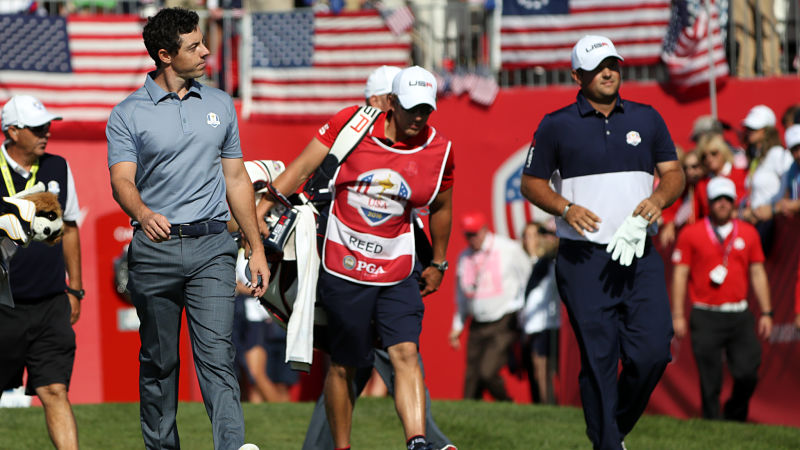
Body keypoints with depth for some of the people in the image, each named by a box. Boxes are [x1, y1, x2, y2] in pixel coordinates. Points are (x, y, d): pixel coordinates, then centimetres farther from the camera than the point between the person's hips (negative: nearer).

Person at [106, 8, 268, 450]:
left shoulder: (219, 105, 14)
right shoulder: (128, 114, 2)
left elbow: (236, 180, 19)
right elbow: (122, 180, -10)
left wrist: (256, 249, 15)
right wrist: (144, 214, -32)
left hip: (211, 247, 1)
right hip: (154, 248, -1)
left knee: (216, 355, -11)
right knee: (158, 361, 7)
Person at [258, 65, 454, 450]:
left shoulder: (438, 151, -1)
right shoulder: (351, 124, -9)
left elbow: (441, 208, 16)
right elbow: (302, 168, -4)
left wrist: (438, 263, 24)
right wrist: (262, 208, -10)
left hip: (397, 271, 2)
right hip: (343, 266, -2)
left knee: (406, 353, -15)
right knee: (342, 366, 7)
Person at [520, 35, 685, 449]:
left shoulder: (647, 119, 12)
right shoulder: (557, 126, 4)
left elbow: (673, 173, 13)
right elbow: (531, 182, 7)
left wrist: (658, 198, -9)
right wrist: (566, 208, -11)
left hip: (639, 255, 2)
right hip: (584, 257, -2)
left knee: (652, 352, -7)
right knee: (598, 357, -5)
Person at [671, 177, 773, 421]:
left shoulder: (748, 233, 11)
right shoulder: (691, 234, 3)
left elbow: (757, 273, 14)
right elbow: (680, 274, 3)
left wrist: (766, 312, 9)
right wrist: (678, 316, -2)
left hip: (739, 316, 2)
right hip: (706, 318, -2)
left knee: (748, 374, -7)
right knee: (710, 381, -4)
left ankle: (734, 419, 16)